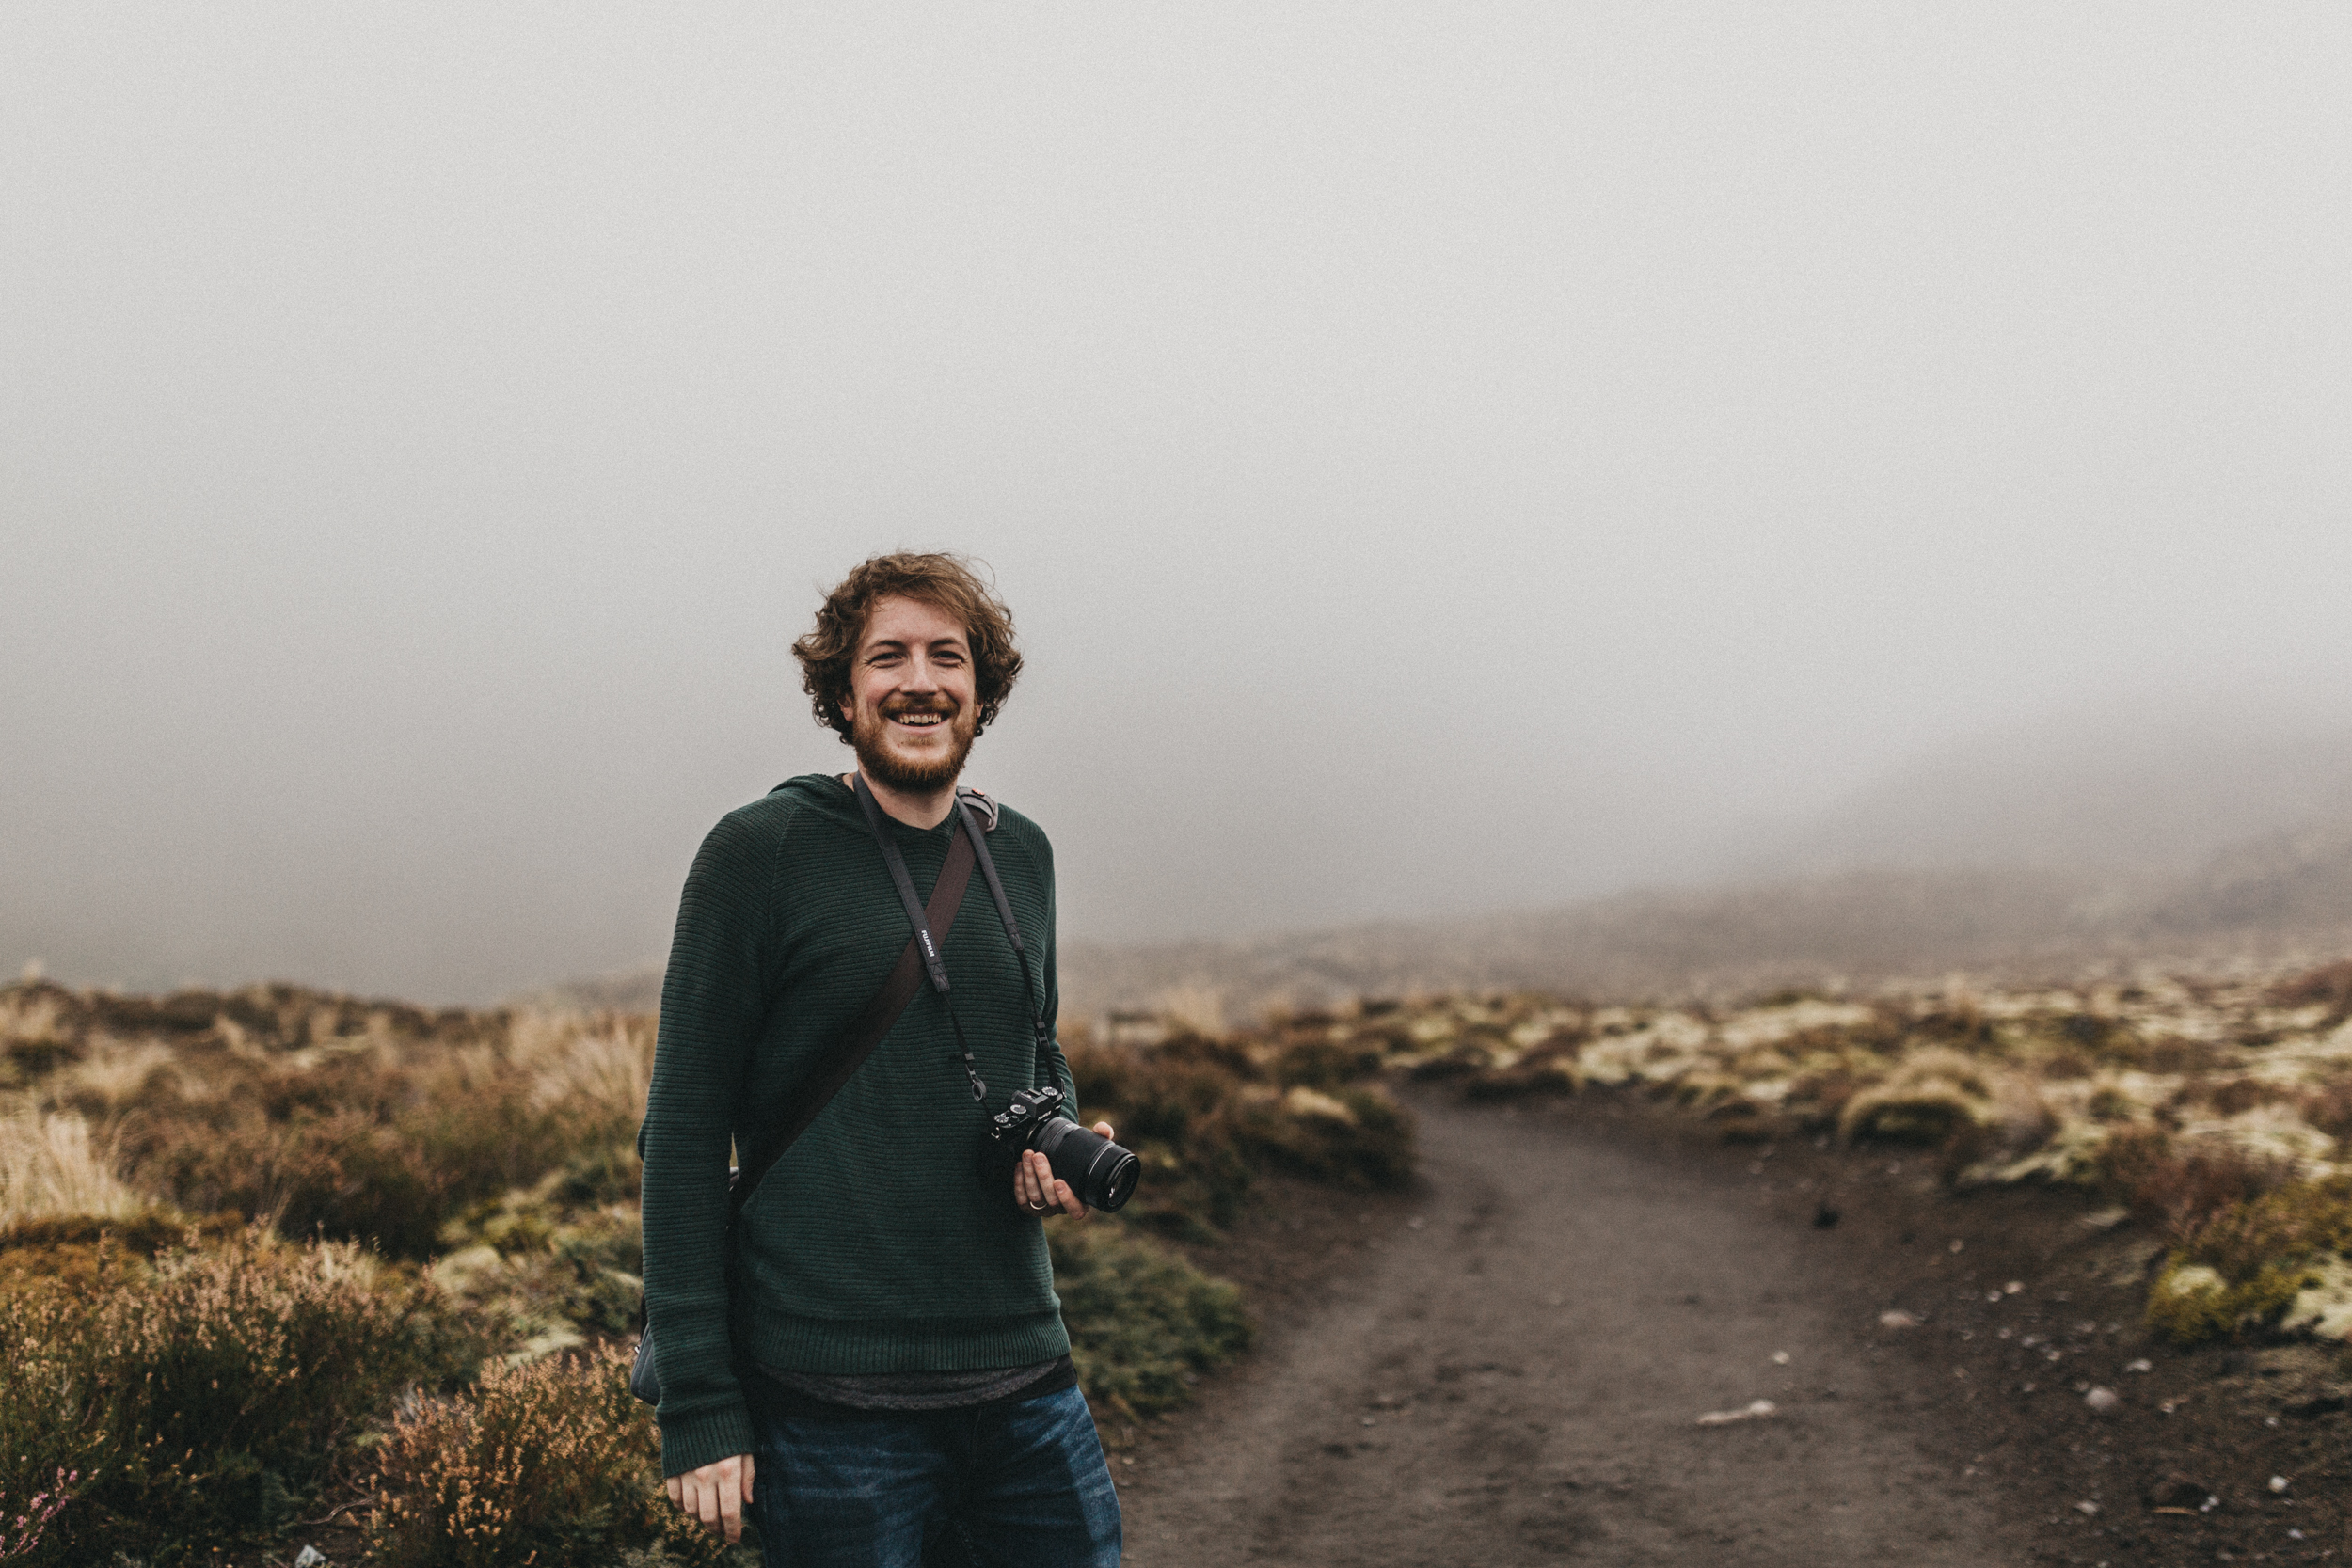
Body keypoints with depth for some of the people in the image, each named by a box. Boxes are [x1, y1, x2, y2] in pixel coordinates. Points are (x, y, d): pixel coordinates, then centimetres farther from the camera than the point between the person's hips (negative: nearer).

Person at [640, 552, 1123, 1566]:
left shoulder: (1020, 855, 11)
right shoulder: (760, 853, -5)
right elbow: (684, 1133, -6)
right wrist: (697, 1407, -10)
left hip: (1025, 1379, 5)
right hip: (828, 1404, -5)